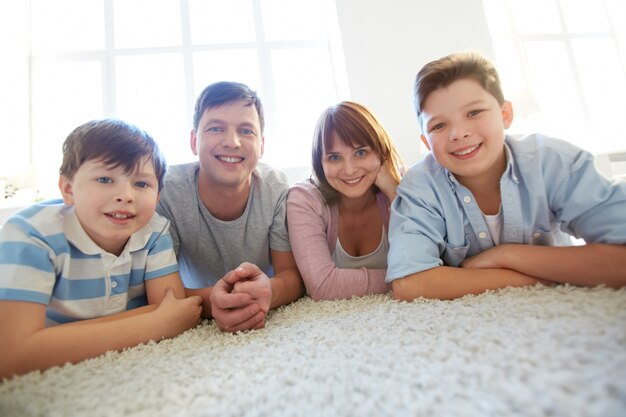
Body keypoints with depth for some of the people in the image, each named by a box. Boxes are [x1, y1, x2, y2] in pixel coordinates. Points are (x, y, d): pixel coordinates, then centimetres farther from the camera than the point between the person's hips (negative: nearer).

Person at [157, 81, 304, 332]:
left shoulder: (277, 189, -16)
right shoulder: (165, 191, -20)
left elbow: (294, 275, -13)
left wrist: (269, 291, -37)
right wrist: (210, 302, -39)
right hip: (195, 330, 0)